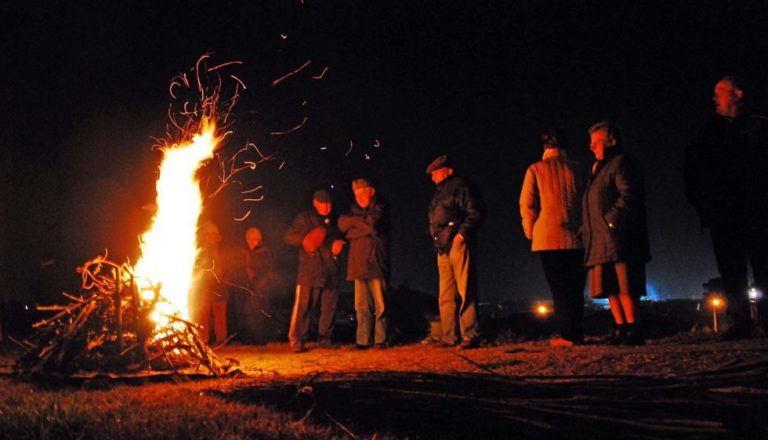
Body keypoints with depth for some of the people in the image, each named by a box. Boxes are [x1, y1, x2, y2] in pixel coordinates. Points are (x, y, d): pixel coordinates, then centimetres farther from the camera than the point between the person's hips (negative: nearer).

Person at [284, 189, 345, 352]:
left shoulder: (334, 221, 20)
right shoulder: (304, 218, 6)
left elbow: (342, 237, 31)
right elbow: (288, 237, 0)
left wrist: (340, 243, 7)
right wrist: (303, 239, -19)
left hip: (331, 273, 5)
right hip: (309, 271, -5)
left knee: (330, 307, 5)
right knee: (303, 305, -10)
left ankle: (324, 339, 16)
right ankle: (296, 340, -5)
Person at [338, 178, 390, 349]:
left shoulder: (379, 208, 6)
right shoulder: (354, 209, 19)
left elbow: (373, 224, -12)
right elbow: (342, 224, 4)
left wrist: (354, 222, 1)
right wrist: (363, 222, -7)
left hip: (376, 263, -4)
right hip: (358, 264, 4)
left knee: (380, 305, -5)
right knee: (361, 306, 1)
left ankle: (380, 340, 0)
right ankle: (363, 340, 4)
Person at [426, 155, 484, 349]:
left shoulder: (459, 186, -1)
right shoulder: (439, 192, 25)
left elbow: (476, 213, -10)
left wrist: (462, 234, -17)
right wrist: (437, 240, 14)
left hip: (458, 244, -9)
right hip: (443, 248, 9)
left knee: (465, 292, -10)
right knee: (446, 295, 8)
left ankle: (470, 335, -9)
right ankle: (450, 337, 11)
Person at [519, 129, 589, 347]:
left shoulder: (535, 169, 1)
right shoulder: (579, 169, 8)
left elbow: (527, 204, -2)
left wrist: (531, 233, 8)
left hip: (548, 237, -2)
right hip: (576, 237, 3)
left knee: (559, 288, 1)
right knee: (575, 288, 9)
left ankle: (567, 335, -3)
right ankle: (577, 334, 10)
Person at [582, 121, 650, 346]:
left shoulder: (621, 162, -3)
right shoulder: (600, 169, 26)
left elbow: (629, 196, -15)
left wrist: (611, 220, -19)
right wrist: (586, 231, 15)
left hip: (617, 237, -9)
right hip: (601, 241, 9)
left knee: (623, 286, -10)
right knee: (610, 287, 6)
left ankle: (633, 329, -7)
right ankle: (620, 328, 10)